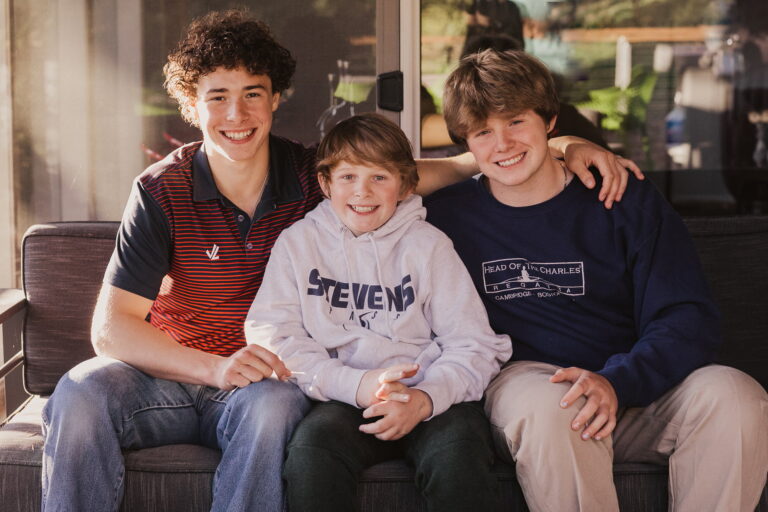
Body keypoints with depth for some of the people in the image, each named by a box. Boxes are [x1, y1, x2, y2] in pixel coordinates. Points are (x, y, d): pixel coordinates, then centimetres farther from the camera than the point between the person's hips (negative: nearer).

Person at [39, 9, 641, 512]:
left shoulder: (312, 177, -1)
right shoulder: (162, 191, -5)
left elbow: (432, 171, 4)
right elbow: (111, 327, -10)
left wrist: (560, 144, -9)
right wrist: (214, 367, -27)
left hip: (262, 381, 0)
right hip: (170, 373, 0)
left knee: (272, 405, -36)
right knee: (79, 394, -30)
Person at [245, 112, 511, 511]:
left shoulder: (429, 245, 11)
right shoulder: (298, 243, 12)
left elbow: (474, 345, 4)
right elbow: (270, 336, -1)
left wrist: (425, 399, -17)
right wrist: (356, 385, -16)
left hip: (432, 399, 0)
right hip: (343, 402, 0)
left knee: (459, 450, -32)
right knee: (312, 447, -32)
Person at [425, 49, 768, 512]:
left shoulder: (627, 202, 7)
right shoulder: (449, 215, 7)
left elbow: (688, 320, -2)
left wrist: (616, 382, -20)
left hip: (637, 391, 2)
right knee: (547, 405, -38)